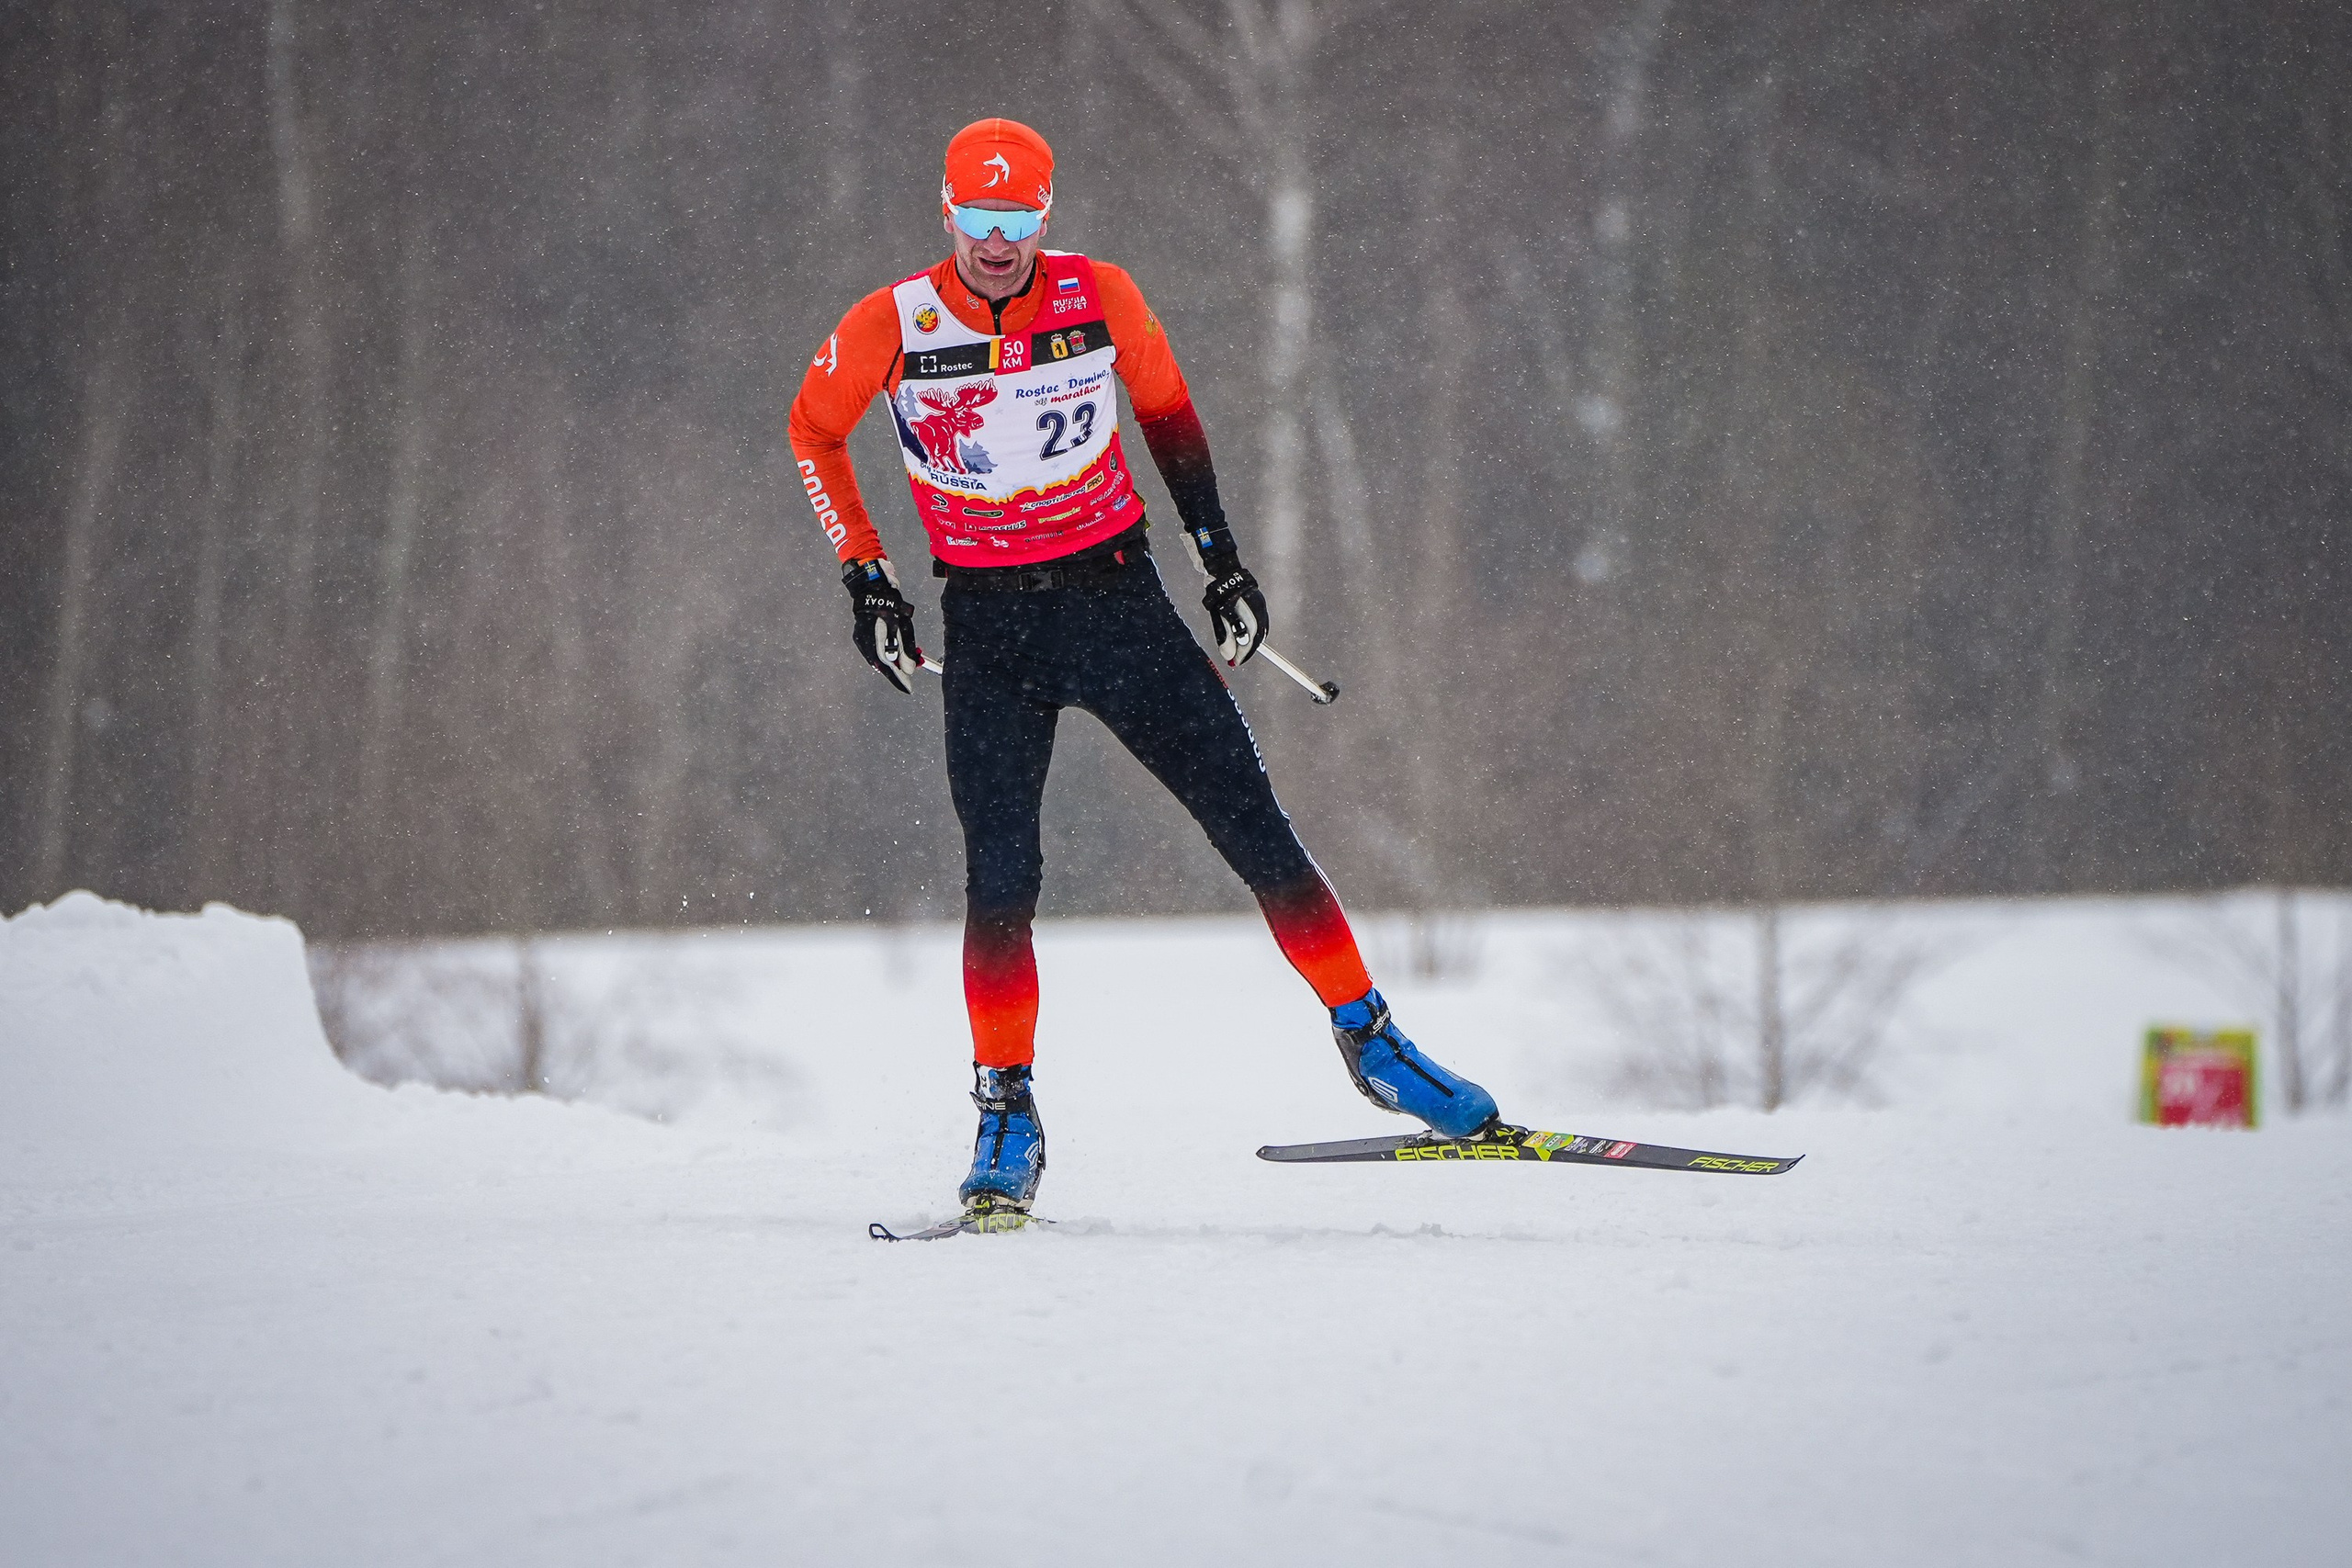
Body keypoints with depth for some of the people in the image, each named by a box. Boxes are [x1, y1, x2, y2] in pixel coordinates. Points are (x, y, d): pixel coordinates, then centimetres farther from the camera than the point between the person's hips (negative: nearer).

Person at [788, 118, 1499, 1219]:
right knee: (1000, 875, -11)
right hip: (987, 624, -1)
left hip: (1116, 593, 1)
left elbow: (1164, 406, 12)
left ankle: (1367, 1037, 10)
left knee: (1251, 821, -2)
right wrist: (863, 577, 2)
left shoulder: (1099, 297, -6)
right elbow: (814, 432, 7)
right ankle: (1006, 1117, 1)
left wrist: (1221, 556, 11)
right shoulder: (893, 326, -10)